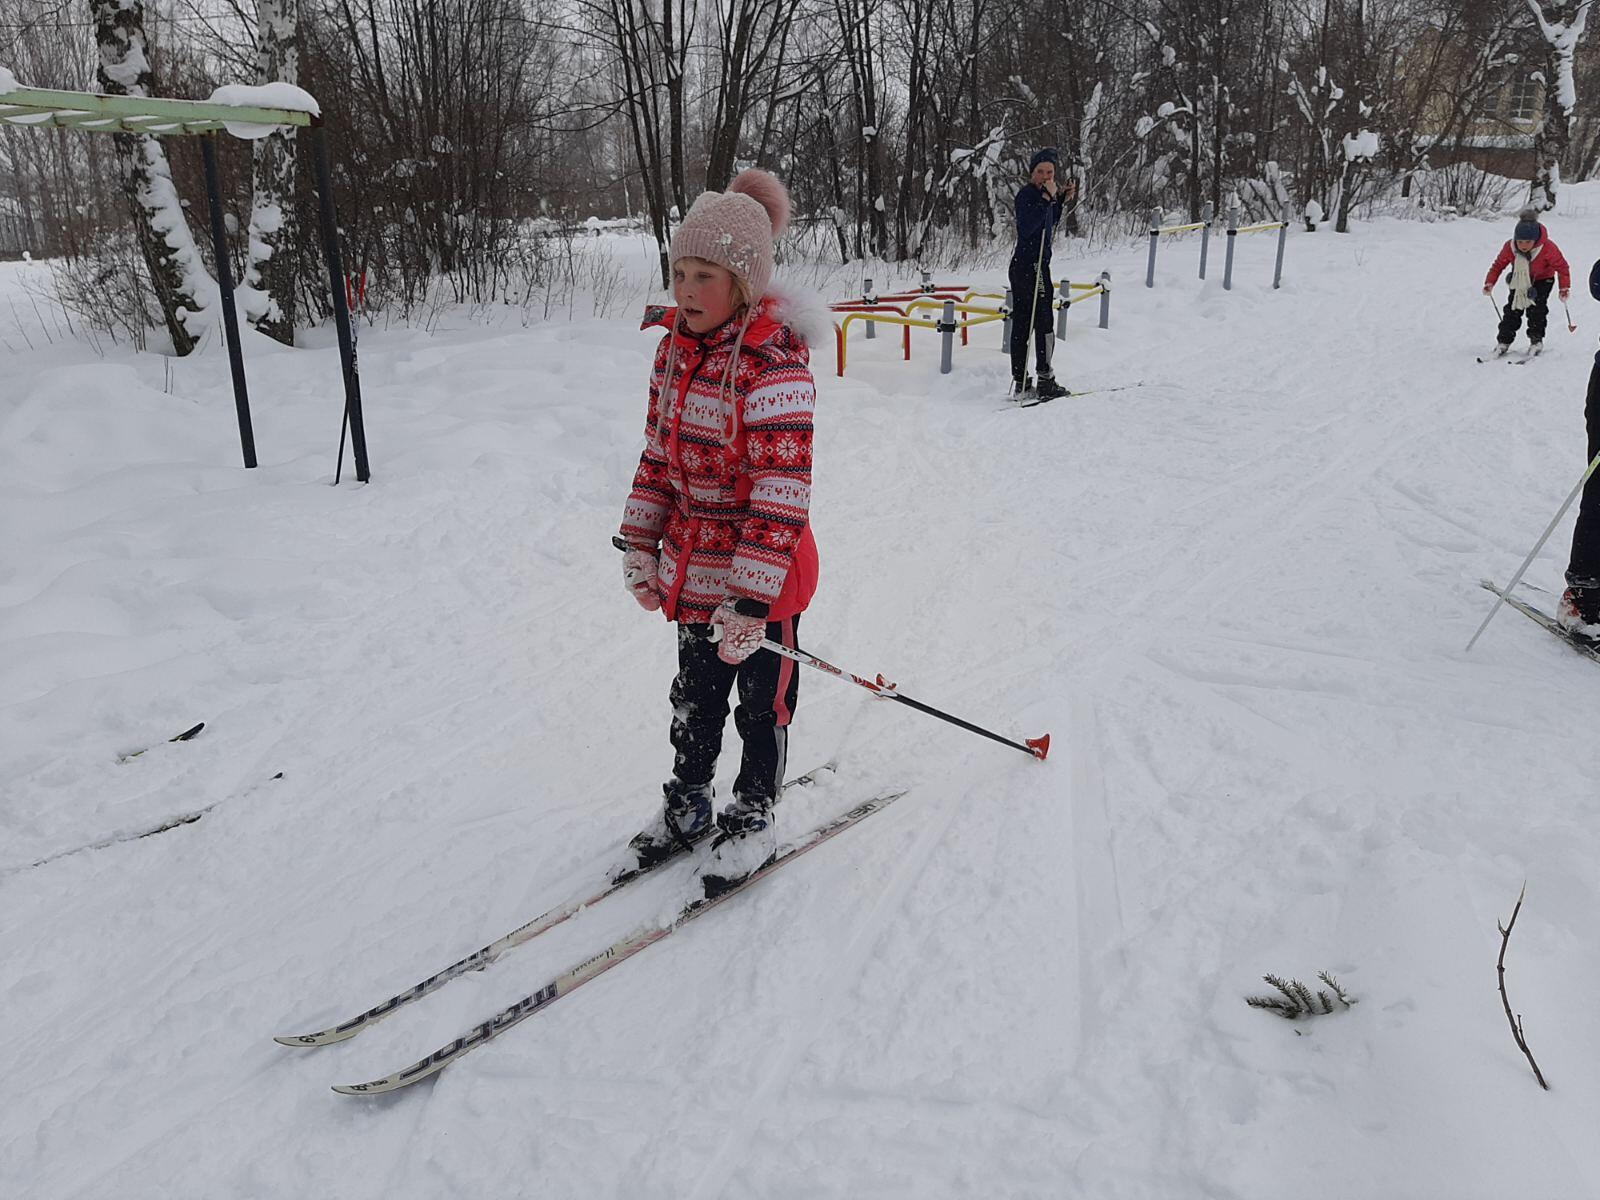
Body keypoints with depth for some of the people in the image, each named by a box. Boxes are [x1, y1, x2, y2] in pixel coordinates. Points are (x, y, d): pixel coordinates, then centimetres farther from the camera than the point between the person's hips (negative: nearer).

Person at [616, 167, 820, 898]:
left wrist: (750, 598, -29)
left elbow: (781, 494, -27)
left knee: (762, 699, 12)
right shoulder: (677, 345, 1)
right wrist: (641, 548, 8)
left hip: (759, 574, -7)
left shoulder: (774, 365, -24)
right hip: (691, 565, 7)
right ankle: (686, 806, 41)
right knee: (694, 694, 21)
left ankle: (752, 818, 32)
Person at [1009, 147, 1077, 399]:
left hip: (1037, 265, 10)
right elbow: (1026, 228, -27)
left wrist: (1062, 200, 17)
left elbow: (1050, 225, 28)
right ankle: (1045, 381, -4)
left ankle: (1020, 382, 12)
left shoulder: (1041, 193, 15)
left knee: (1022, 324, 8)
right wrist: (1047, 198, -27)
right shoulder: (1027, 194, -13)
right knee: (1044, 322, -6)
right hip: (1030, 267, -10)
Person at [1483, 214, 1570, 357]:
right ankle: (1504, 341, 2)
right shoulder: (1509, 247, -27)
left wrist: (1565, 287, -29)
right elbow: (1498, 265, -13)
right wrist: (1489, 283, -25)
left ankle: (1536, 340, 2)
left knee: (1536, 309, -13)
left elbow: (1562, 267, -22)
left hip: (1542, 280, -3)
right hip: (1520, 279, 3)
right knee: (1512, 309, -3)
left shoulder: (1548, 248, -32)